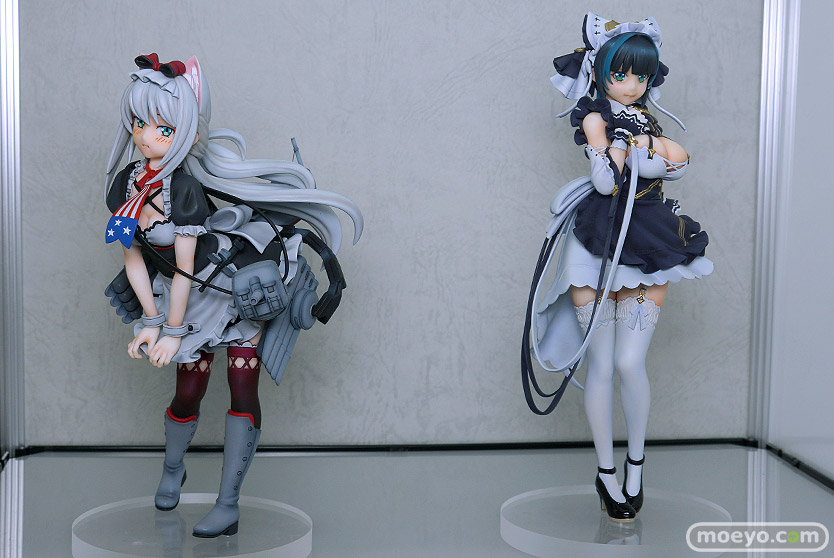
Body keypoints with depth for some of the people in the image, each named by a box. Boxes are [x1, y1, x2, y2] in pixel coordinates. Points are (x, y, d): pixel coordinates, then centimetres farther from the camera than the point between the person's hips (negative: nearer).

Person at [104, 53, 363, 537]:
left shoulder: (183, 188, -28)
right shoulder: (123, 184, -7)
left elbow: (184, 269, -23)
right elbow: (134, 258, 0)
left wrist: (173, 331, -16)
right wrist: (151, 322, -3)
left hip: (245, 286, -5)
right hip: (196, 296, 6)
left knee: (242, 383, -11)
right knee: (189, 391, 9)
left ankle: (228, 506, -5)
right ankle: (173, 470, 40)